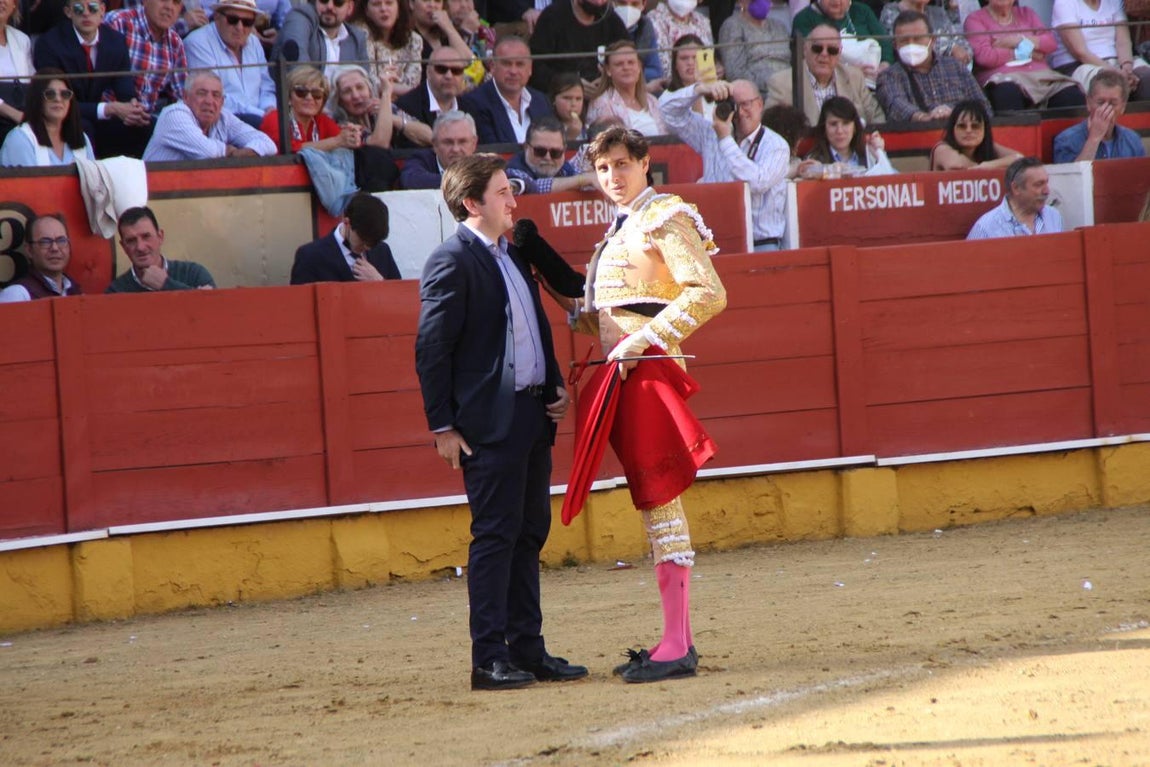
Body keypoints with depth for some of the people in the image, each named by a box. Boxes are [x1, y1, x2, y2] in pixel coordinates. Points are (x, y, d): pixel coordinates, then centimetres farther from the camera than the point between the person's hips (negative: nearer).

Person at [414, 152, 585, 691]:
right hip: (489, 424, -9)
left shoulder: (512, 257, 17)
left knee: (529, 534, 11)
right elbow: (431, 349, -13)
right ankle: (489, 659, -2)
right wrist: (442, 426, -15)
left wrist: (555, 385, 10)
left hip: (531, 416, 9)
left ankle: (527, 649, 17)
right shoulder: (452, 262, -10)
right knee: (495, 535, -6)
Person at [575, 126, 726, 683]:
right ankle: (676, 637, 14)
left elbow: (708, 294, -19)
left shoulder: (665, 219, -8)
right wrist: (584, 319, 9)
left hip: (649, 369, -10)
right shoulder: (622, 229, 20)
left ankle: (677, 647, -11)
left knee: (659, 497, -10)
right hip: (624, 372, 10)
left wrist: (641, 341, -21)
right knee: (651, 501, 10)